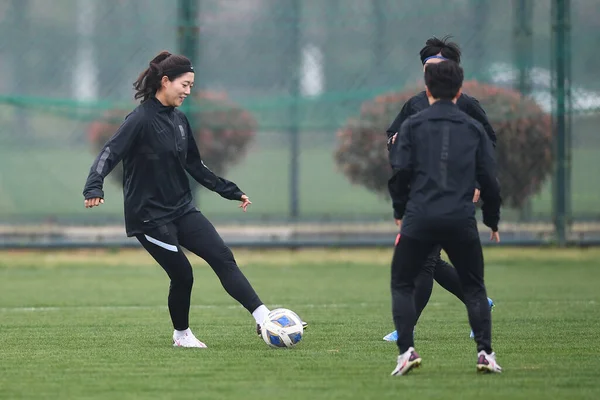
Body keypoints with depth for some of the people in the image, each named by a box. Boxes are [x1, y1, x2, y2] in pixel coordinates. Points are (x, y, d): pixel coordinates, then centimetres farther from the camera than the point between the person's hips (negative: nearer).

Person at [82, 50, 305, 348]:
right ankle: (182, 335, 20)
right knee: (182, 274, -4)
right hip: (149, 215, -7)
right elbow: (110, 153, -22)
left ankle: (262, 318, -8)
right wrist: (94, 189, -39)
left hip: (181, 209, 7)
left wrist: (231, 192, 20)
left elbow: (195, 166, 19)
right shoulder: (141, 119, -14)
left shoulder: (179, 120, 9)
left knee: (222, 257, -4)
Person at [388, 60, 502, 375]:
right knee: (474, 289, 14)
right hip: (461, 220, 1)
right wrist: (493, 221, 21)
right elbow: (488, 179, 10)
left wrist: (401, 209, 14)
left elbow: (400, 172, -2)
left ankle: (406, 350, -4)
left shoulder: (412, 125, 6)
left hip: (420, 219, -1)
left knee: (402, 285, 12)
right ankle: (485, 352, -1)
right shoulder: (474, 129, 11)